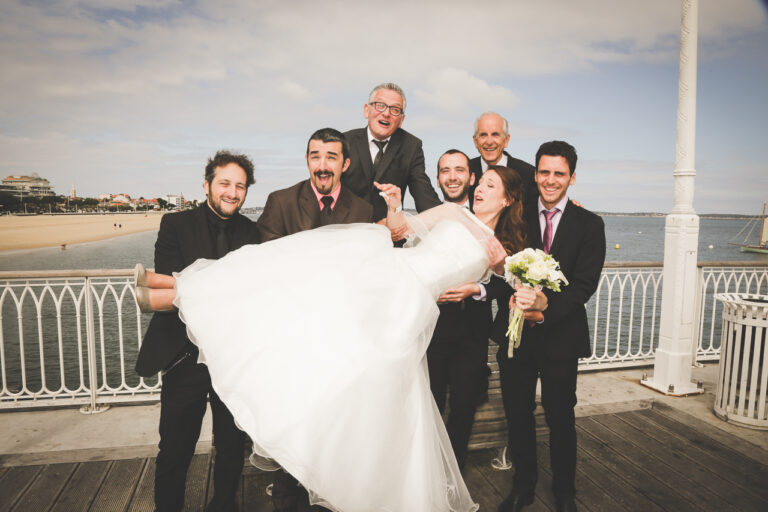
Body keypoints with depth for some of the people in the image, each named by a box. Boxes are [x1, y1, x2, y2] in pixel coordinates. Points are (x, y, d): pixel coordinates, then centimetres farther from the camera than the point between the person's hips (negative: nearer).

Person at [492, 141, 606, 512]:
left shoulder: (589, 225, 0)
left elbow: (585, 283, -9)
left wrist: (545, 309, -24)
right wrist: (512, 299, -22)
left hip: (561, 337, -1)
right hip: (515, 334, 2)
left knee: (561, 418, 12)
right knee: (517, 415, 13)